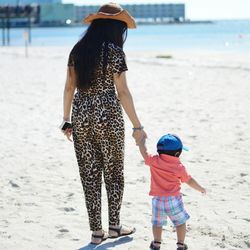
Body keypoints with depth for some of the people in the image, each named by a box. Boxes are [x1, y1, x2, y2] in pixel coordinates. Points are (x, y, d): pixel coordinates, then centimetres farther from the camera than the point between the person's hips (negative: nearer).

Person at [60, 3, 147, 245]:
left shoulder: (77, 50, 6)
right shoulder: (114, 52, -9)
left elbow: (69, 87, 7)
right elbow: (122, 92, -11)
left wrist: (67, 120, 14)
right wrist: (137, 126, -6)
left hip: (81, 115, 4)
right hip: (108, 115, -4)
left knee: (89, 175, 9)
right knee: (113, 173, 12)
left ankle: (96, 231, 12)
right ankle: (114, 225, 20)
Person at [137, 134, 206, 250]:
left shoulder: (154, 161, -6)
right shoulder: (179, 167, -6)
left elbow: (144, 152, 7)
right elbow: (189, 180, 3)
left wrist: (142, 139, 22)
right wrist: (200, 189, 18)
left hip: (158, 199, 1)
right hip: (174, 199, -1)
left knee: (157, 222, 15)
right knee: (180, 222, 12)